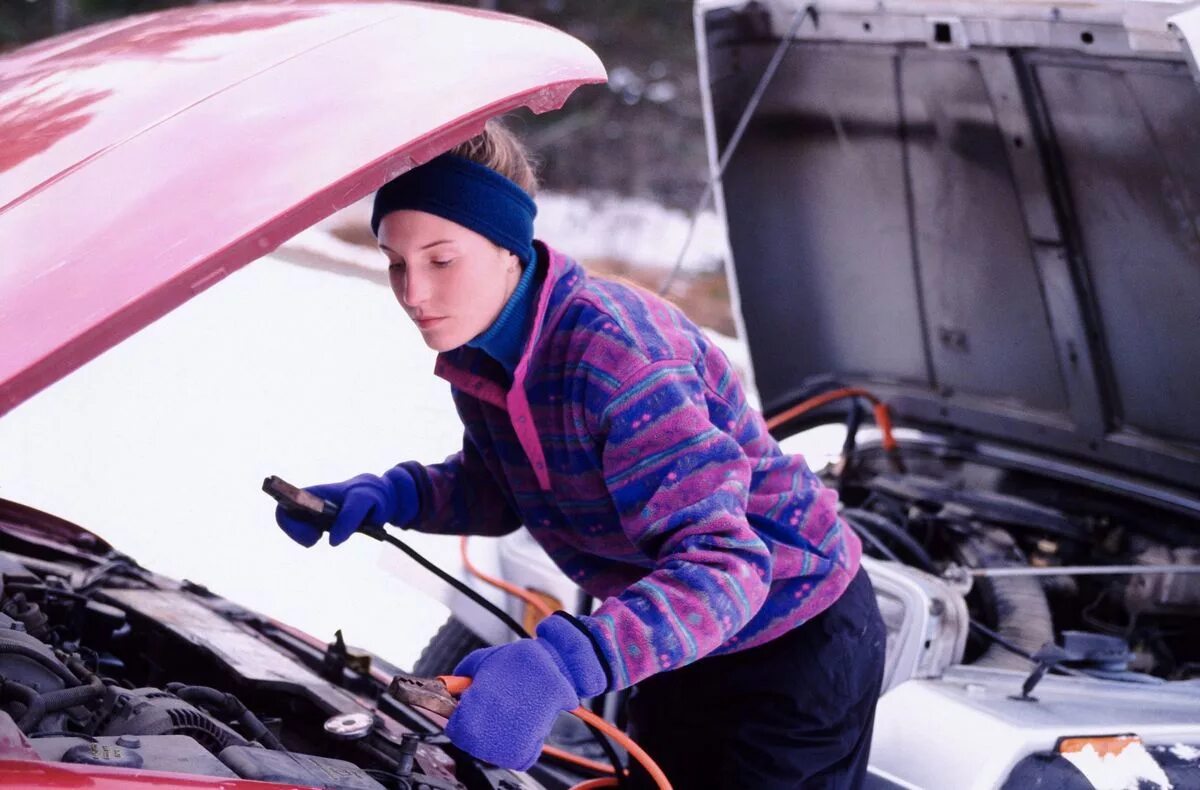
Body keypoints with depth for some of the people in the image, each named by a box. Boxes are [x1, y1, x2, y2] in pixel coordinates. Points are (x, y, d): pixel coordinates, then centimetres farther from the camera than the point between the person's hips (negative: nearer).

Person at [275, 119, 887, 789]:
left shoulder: (616, 351, -35)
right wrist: (392, 495, -12)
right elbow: (501, 491, 9)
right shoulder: (477, 347, -8)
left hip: (797, 646, -8)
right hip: (680, 647, 8)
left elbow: (723, 564, -42)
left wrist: (566, 663, -57)